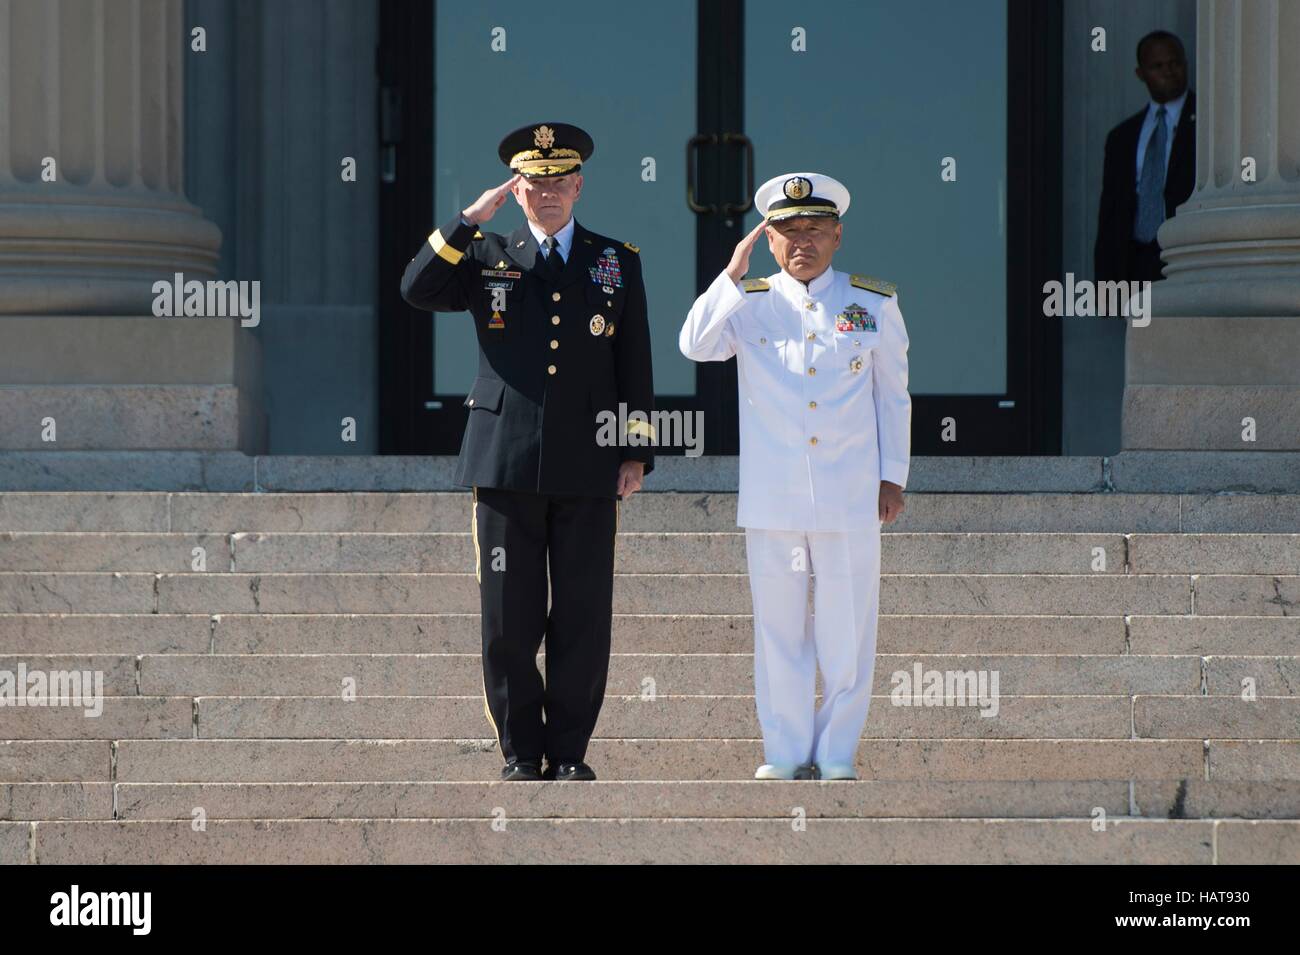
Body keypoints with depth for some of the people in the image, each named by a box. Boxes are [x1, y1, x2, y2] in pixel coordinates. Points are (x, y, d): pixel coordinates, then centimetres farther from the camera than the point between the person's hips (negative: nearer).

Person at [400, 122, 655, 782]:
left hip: (587, 468, 0)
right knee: (509, 622, 0)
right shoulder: (486, 257, 11)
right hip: (505, 463, 0)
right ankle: (521, 752, 9)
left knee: (583, 620, 1)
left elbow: (635, 365, 10)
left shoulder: (617, 263, 12)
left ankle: (570, 752, 10)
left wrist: (636, 453, 3)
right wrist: (471, 220, -10)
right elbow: (417, 291, -6)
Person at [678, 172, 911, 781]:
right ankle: (786, 756, 11)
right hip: (772, 499, 0)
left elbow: (893, 396, 12)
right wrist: (734, 274, -12)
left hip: (851, 500, 0)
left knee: (847, 633, 1)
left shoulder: (873, 304, 7)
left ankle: (837, 756, 10)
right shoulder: (748, 303, 7)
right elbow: (695, 345, -11)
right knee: (779, 628, 4)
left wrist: (893, 475, 9)